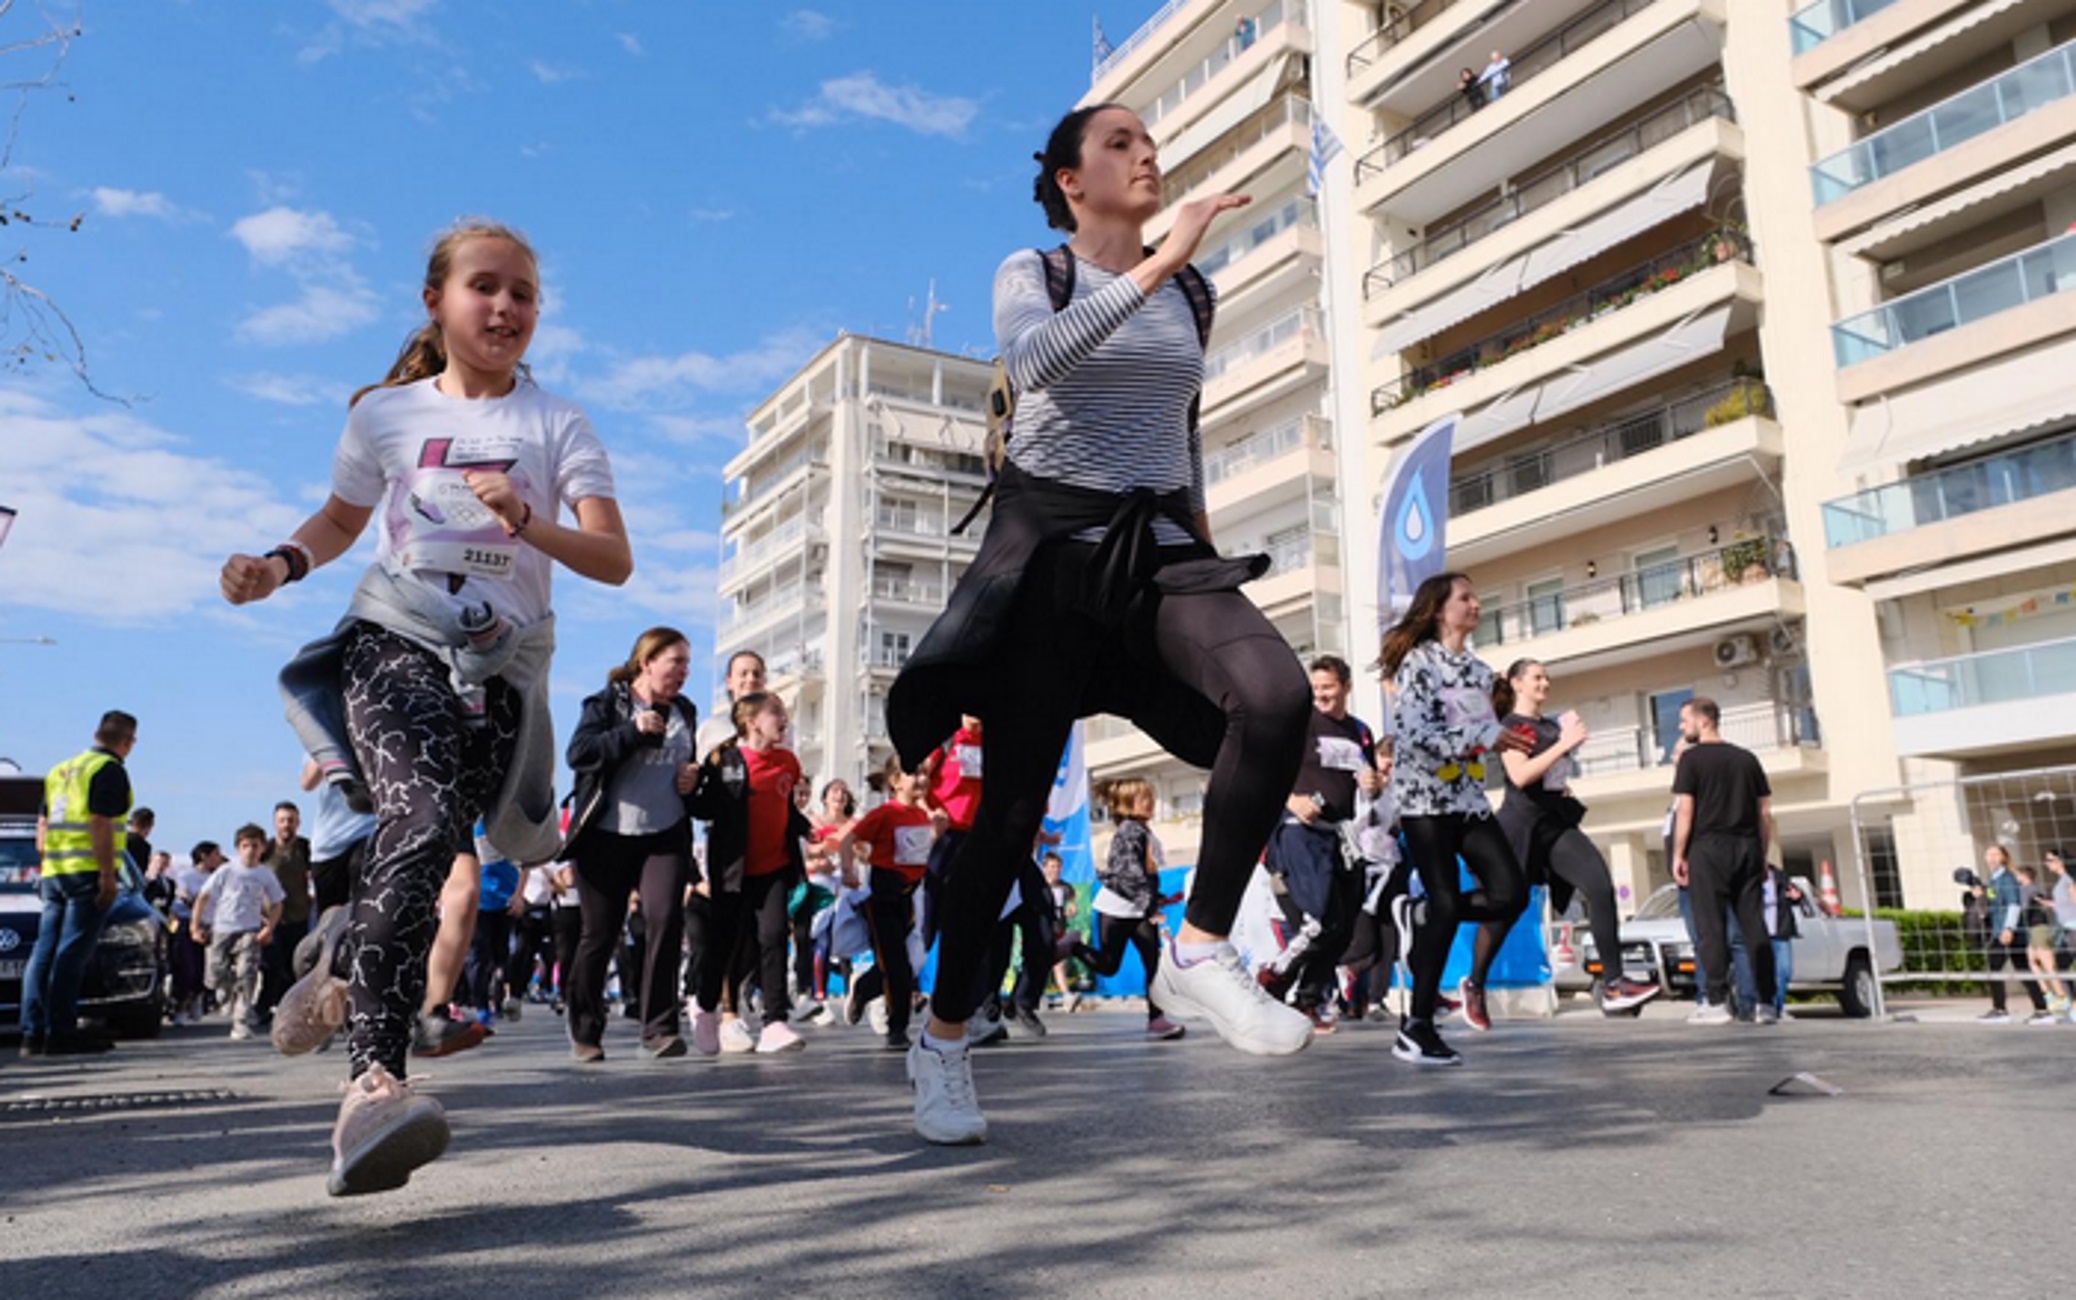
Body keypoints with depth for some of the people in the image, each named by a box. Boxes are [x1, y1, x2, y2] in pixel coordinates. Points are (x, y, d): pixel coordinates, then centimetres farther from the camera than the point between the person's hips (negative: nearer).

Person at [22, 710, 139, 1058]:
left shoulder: (61, 770, 20)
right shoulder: (110, 770, -7)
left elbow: (43, 825, 22)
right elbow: (100, 824, -16)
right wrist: (108, 875, -16)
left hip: (53, 873, 8)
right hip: (87, 873, -8)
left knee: (45, 952, 9)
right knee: (71, 954, -7)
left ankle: (33, 1032, 10)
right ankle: (60, 1033, -7)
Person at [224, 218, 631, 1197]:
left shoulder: (556, 424, 6)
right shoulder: (386, 413, 10)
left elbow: (615, 561, -2)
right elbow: (342, 517, 25)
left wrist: (527, 522, -19)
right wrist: (281, 564, 5)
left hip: (502, 664, 2)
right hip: (395, 642, -2)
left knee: (427, 845, 2)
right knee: (426, 823, -28)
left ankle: (345, 969, 36)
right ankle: (375, 1075, -34)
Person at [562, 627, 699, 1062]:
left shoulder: (684, 711, 13)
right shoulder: (607, 703, -2)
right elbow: (577, 754, -16)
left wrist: (694, 775, 5)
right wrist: (633, 730, -24)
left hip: (666, 836, 3)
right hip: (607, 835, -3)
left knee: (665, 921, -13)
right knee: (600, 933, 4)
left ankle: (659, 1030, -8)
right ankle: (585, 1031, 21)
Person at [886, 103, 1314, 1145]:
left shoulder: (1193, 295, 17)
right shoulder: (1030, 273, 4)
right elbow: (1036, 364, -20)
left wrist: (1204, 540, 22)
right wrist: (1155, 264, -25)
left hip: (1156, 546, 4)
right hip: (1049, 545, -3)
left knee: (1279, 696, -27)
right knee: (1013, 806, -4)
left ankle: (1199, 952, -13)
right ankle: (943, 1039, 15)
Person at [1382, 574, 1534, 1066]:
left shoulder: (1480, 670, 17)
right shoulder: (1419, 661, -6)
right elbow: (1416, 733, -17)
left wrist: (1503, 738, 1)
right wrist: (1484, 738, -20)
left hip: (1469, 797, 7)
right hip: (1424, 796, -7)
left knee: (1511, 892, -8)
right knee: (1447, 904, -11)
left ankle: (1424, 929, 17)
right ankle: (1417, 1027, -1)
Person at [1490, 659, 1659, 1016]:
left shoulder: (1552, 726, 16)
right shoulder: (1509, 725, -5)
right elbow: (1520, 775, -21)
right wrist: (1564, 743, -20)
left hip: (1557, 821, 6)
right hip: (1520, 823, -6)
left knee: (1601, 885, -16)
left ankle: (1613, 985, -18)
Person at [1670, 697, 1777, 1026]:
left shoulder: (1692, 758, -2)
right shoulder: (1747, 758, 14)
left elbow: (1685, 810, -8)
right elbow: (1765, 813, 13)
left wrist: (1678, 854, -4)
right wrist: (1762, 857, 17)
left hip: (1709, 848, -5)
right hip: (1747, 849, 5)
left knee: (1711, 928, -3)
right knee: (1755, 927, 6)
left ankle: (1717, 1003, -5)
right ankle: (1767, 1003, 6)